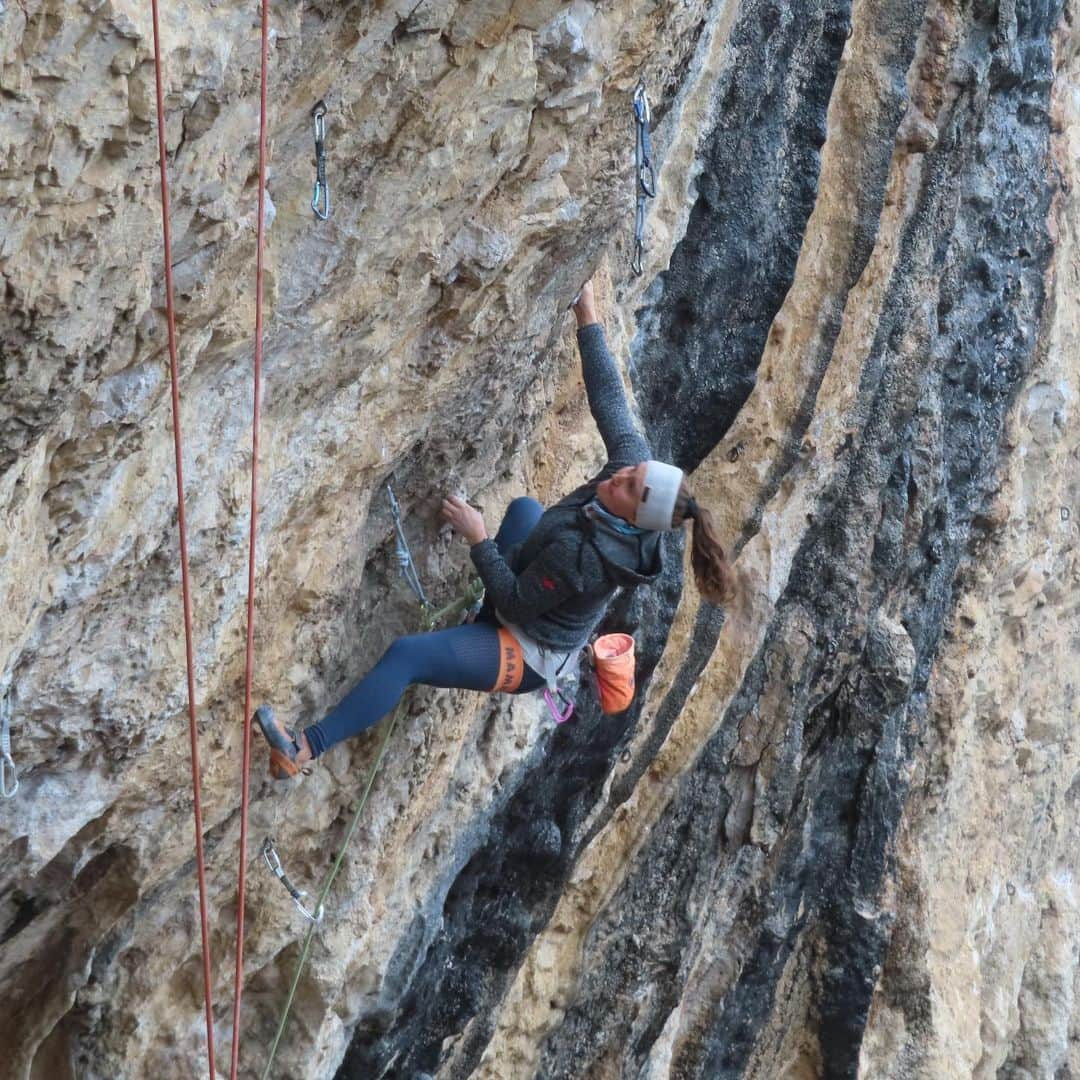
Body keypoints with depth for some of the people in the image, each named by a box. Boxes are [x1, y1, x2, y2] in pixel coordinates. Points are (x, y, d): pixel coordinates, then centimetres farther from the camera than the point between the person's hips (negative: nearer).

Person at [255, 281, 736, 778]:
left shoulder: (581, 554, -40)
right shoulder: (635, 459, -21)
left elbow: (516, 603, -28)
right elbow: (610, 400, -11)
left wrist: (478, 539, -25)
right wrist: (588, 319, -12)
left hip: (527, 655, -9)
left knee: (405, 654, -23)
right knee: (524, 508, 30)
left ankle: (304, 749, -23)